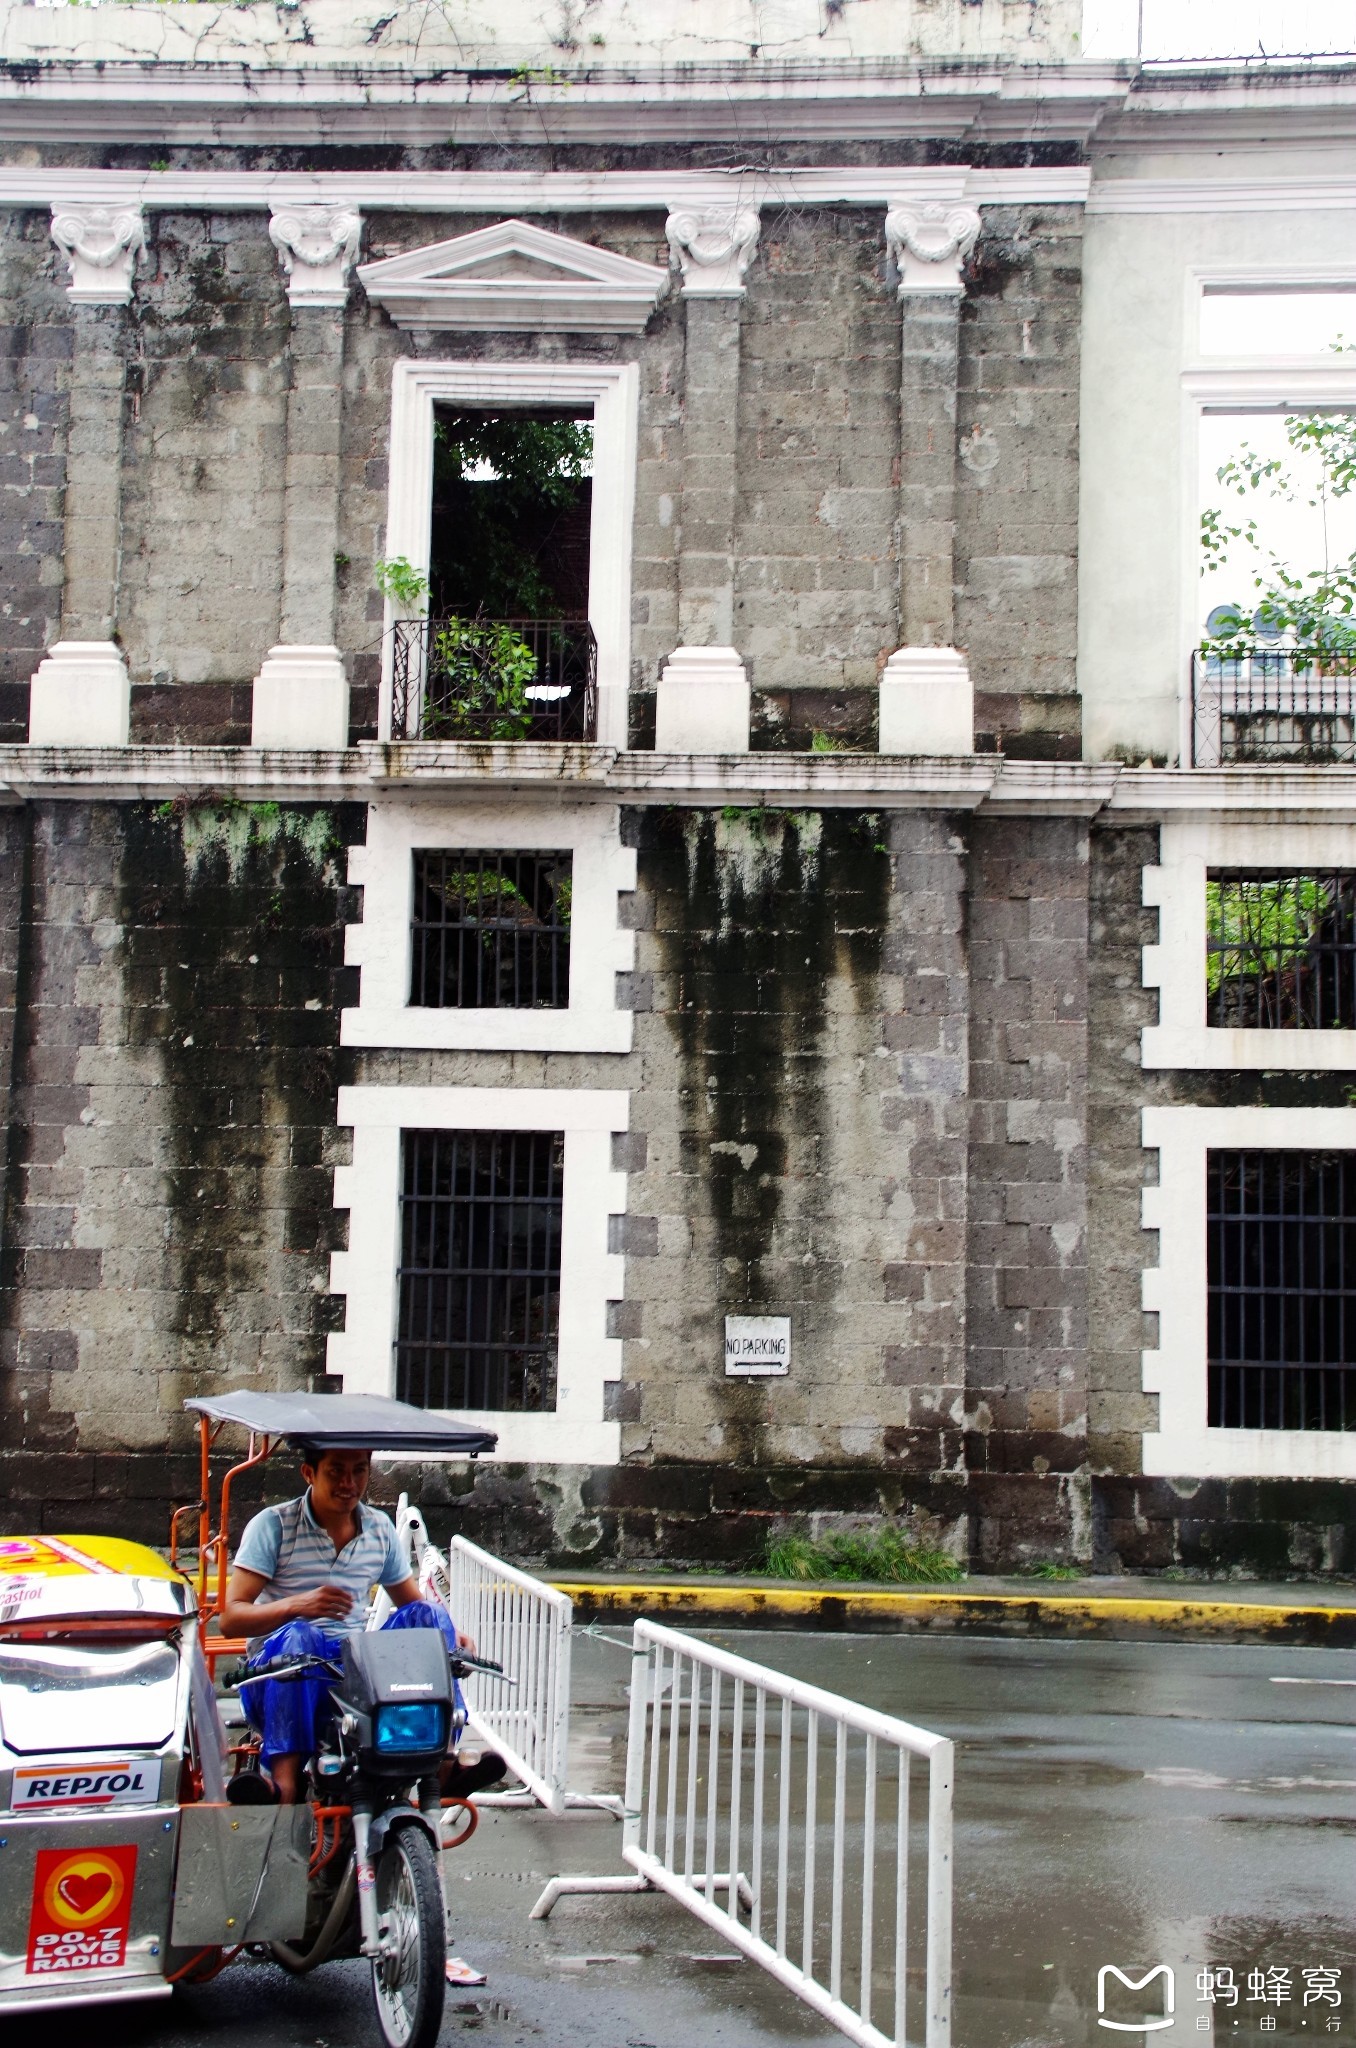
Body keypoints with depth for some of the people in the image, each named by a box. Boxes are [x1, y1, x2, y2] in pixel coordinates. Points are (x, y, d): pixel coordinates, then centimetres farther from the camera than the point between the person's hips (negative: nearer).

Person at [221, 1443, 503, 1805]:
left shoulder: (379, 1528, 11)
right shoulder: (273, 1525, -4)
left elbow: (414, 1606, 17)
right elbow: (231, 1619, -12)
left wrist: (449, 1636, -7)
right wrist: (296, 1605, -31)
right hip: (281, 1676, -4)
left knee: (429, 1615, -17)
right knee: (298, 1636, -36)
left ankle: (440, 1763, -28)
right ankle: (285, 1785, -47)